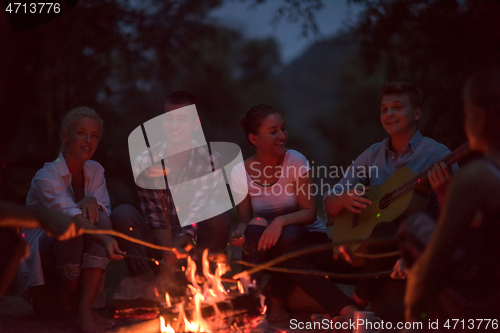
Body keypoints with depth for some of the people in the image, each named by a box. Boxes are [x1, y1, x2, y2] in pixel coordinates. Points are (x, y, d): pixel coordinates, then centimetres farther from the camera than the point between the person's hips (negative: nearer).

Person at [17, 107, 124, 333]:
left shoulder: (95, 171, 7)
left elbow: (104, 210, -5)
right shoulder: (46, 176, -15)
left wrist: (91, 201, -29)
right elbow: (67, 213, -35)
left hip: (76, 261, 5)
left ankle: (85, 308, -31)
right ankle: (69, 297, -12)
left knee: (101, 219, -24)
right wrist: (105, 240, -52)